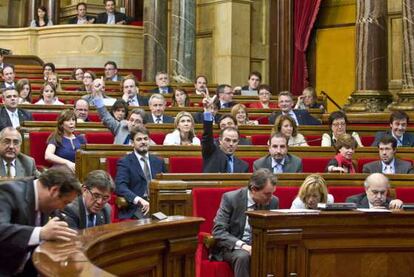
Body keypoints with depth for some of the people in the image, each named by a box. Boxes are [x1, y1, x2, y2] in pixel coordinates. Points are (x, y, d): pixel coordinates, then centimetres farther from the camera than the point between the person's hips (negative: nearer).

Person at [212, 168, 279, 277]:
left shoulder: (273, 201, -1)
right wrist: (242, 245, -31)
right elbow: (218, 231, -17)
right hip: (232, 247, -3)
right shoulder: (230, 198, -13)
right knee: (243, 256, -36)